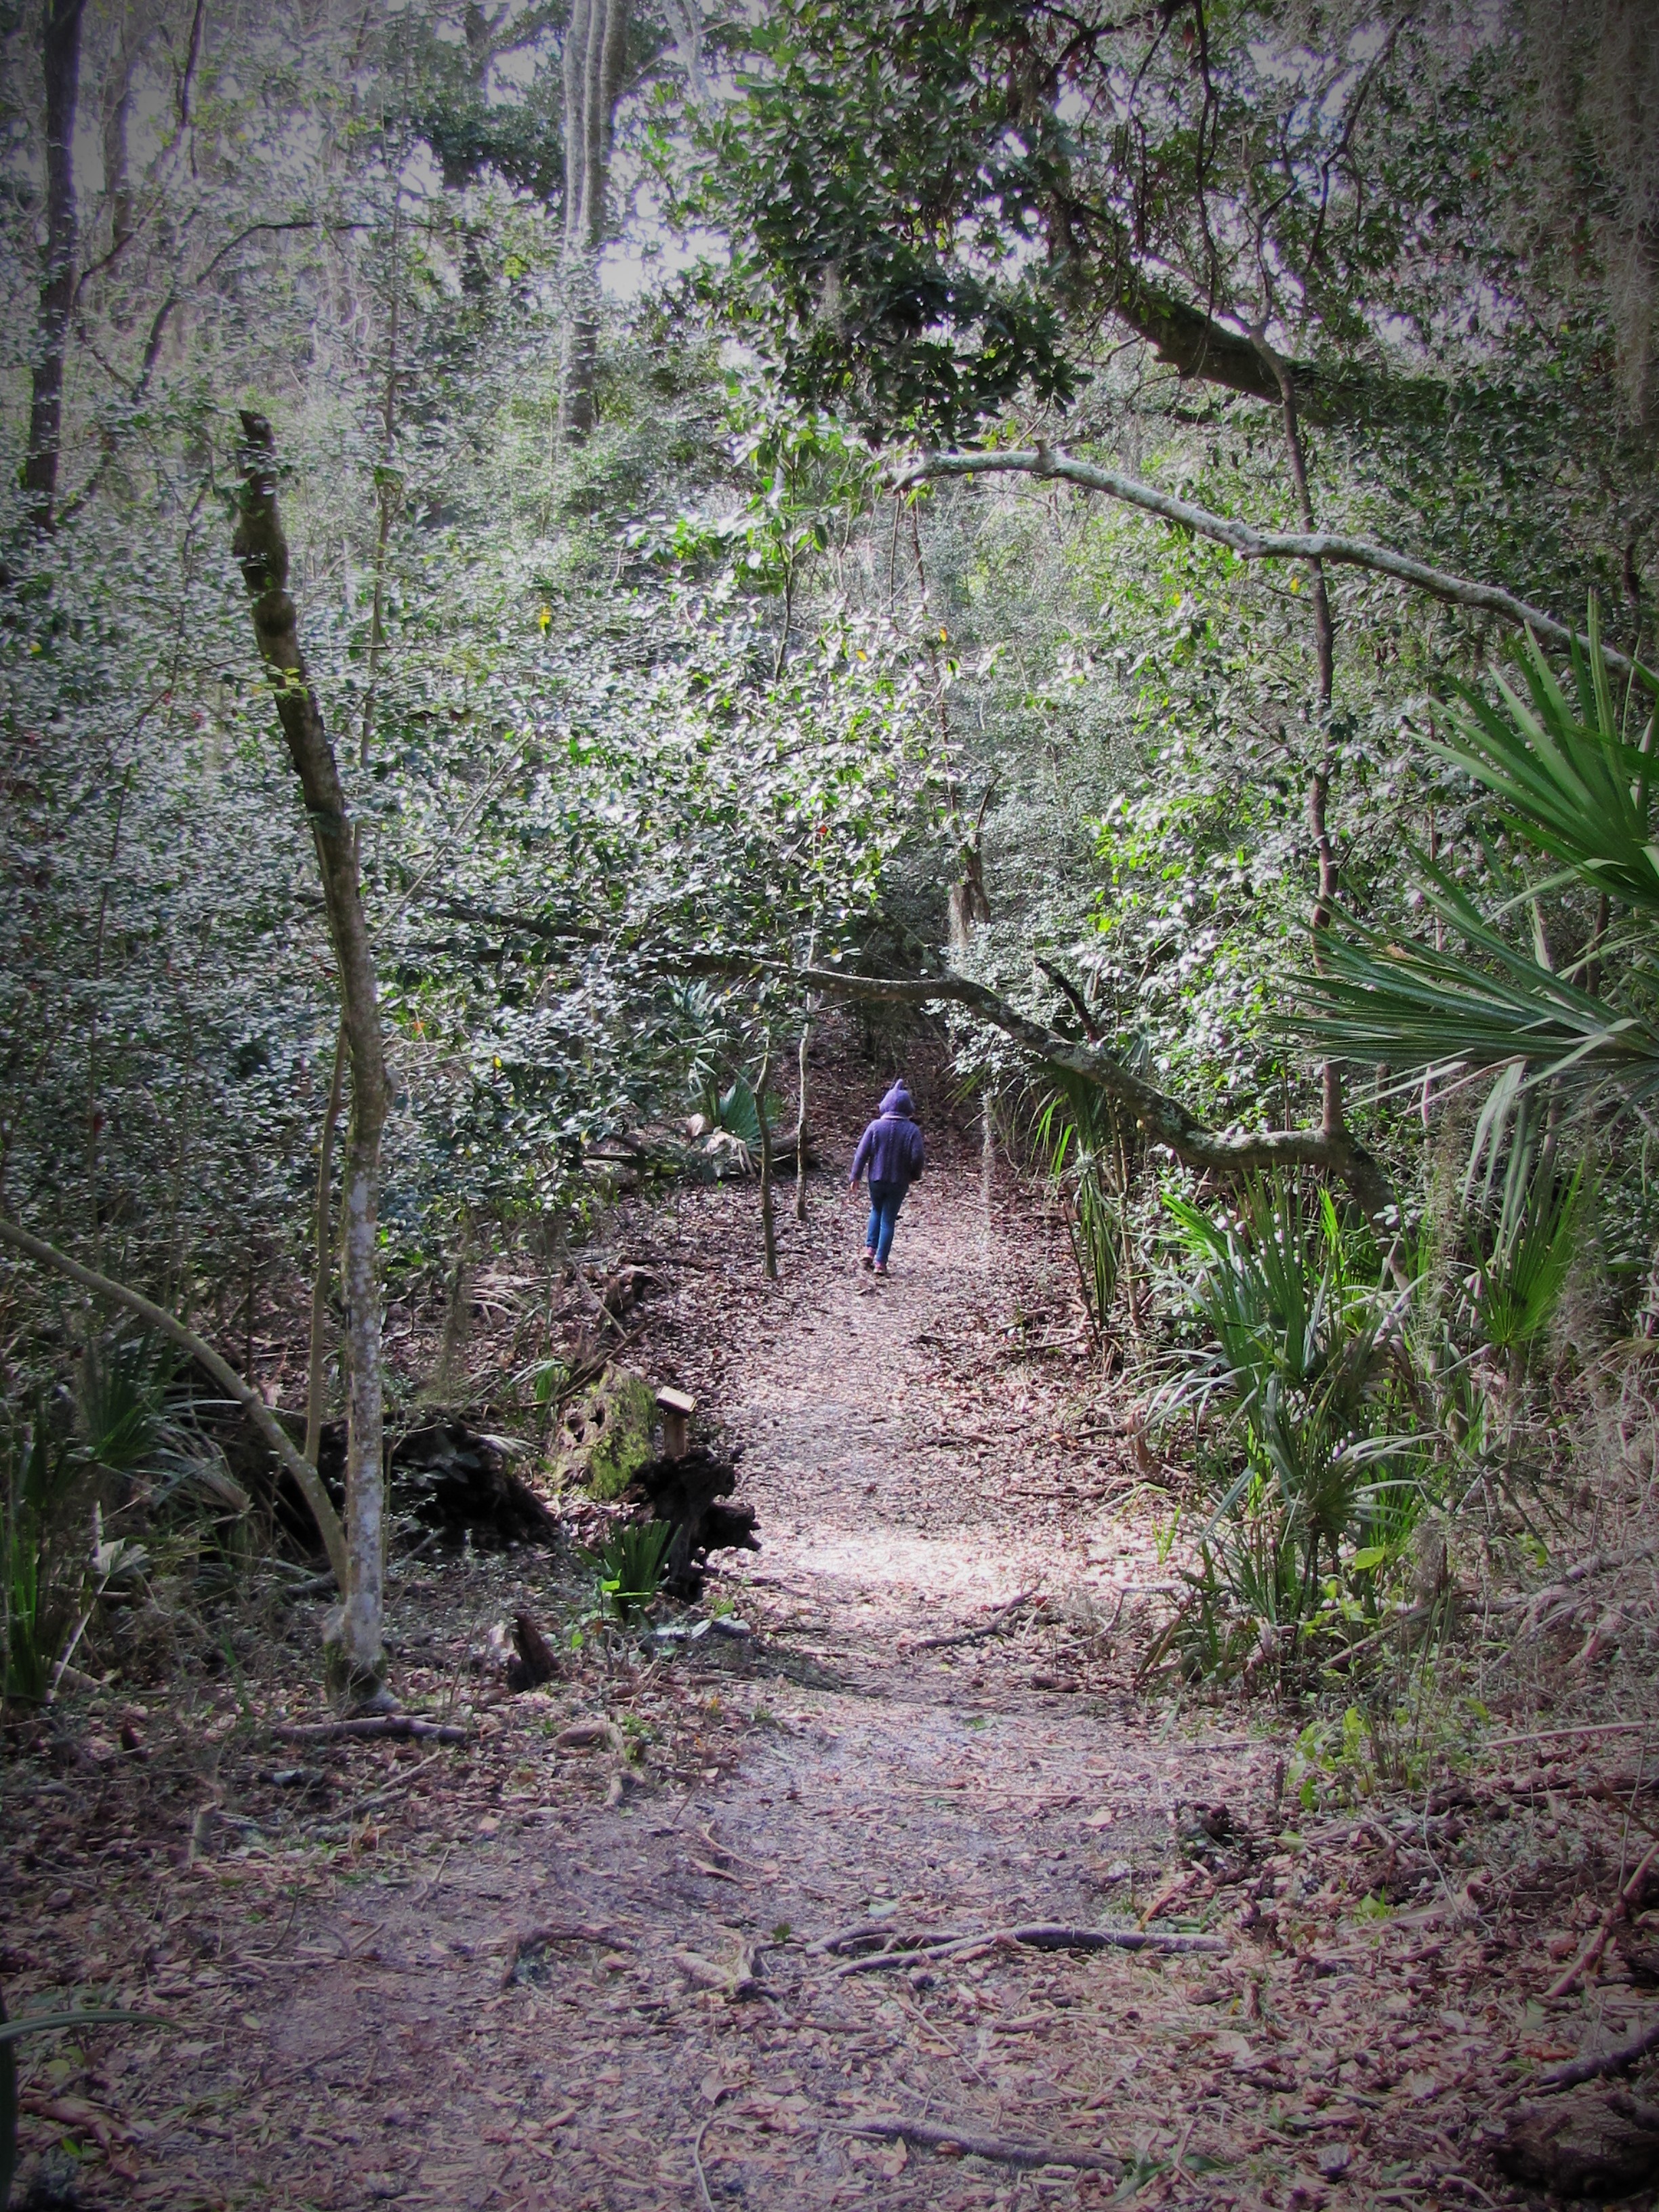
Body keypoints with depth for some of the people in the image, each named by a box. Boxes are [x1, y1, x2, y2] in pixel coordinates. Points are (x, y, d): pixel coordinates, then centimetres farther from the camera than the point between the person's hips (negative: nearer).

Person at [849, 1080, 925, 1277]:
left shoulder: (875, 1126, -7)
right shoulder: (912, 1130, -10)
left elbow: (862, 1153, -7)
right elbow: (918, 1157, -12)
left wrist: (855, 1176, 1)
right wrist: (914, 1175, 7)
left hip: (876, 1179, 1)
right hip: (899, 1182, -1)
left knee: (876, 1211, 25)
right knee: (888, 1220, 6)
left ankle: (870, 1250, 12)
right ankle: (880, 1262, 5)